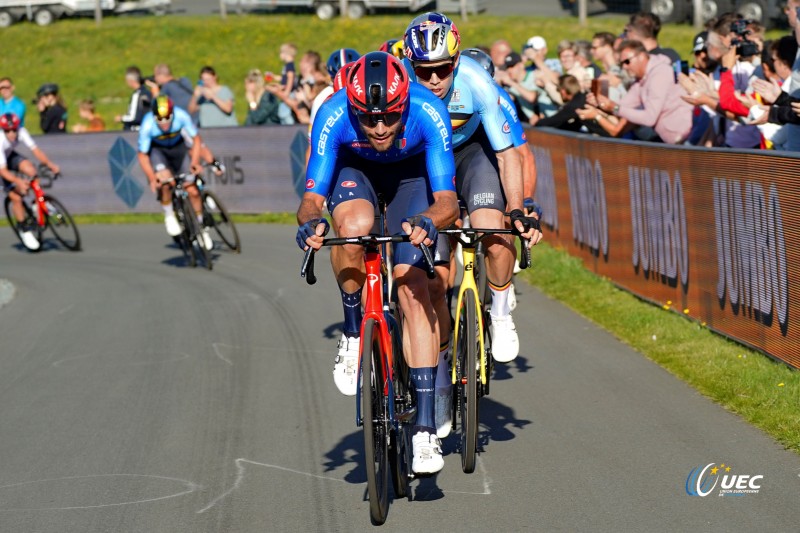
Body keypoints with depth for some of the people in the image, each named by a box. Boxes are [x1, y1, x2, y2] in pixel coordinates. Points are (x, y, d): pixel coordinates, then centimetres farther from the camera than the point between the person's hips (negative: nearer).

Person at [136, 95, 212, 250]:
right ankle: (169, 215, -5)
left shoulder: (181, 116, -32)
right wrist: (152, 178, -32)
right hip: (157, 150, -1)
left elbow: (196, 139, -18)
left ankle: (202, 227, 15)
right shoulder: (147, 125, -33)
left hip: (178, 147, 2)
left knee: (192, 190, -5)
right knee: (165, 179, -31)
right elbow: (142, 155, -22)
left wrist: (195, 161, -31)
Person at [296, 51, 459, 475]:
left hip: (410, 174, -1)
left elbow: (447, 199, -36)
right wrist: (310, 220, -54)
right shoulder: (333, 116, -34)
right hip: (354, 169, 1)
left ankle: (425, 428, -14)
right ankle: (353, 334, -8)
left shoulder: (428, 113, -36)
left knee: (412, 285, -15)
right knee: (354, 227, -35)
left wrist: (428, 221, -58)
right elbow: (312, 196, -31)